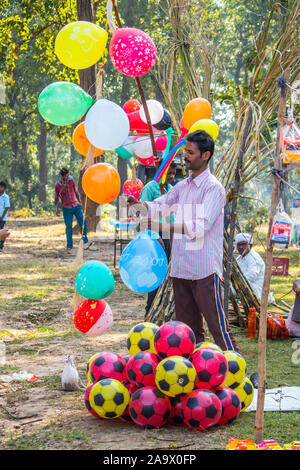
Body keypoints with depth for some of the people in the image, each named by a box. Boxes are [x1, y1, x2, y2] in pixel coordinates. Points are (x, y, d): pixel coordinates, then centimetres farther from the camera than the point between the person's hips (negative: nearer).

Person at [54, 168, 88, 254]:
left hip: (76, 205, 3)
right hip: (67, 208, -3)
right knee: (68, 227, -4)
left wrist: (79, 202, 19)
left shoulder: (71, 180, 0)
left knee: (83, 222, -9)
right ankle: (69, 247, 5)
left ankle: (85, 241, 7)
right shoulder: (57, 185, -7)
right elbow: (56, 198, 5)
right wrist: (57, 209, 4)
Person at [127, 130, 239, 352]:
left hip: (205, 270, -8)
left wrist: (164, 226, -29)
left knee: (217, 325, -5)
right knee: (188, 326, 14)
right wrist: (137, 204, -15)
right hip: (180, 268, 8)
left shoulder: (214, 188, -9)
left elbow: (201, 226, -21)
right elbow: (159, 206, 6)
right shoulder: (182, 187, 16)